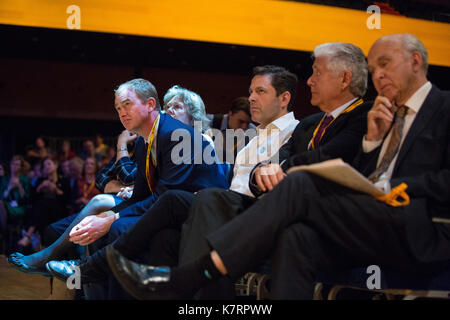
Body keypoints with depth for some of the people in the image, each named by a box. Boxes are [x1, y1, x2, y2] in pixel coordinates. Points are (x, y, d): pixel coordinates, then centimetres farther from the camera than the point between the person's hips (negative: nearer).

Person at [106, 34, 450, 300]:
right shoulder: (384, 117, 29)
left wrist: (392, 188, -10)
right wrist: (372, 139, 8)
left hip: (422, 233, -6)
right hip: (372, 228, 6)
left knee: (301, 185, -24)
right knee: (296, 237, -27)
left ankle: (180, 282, -29)